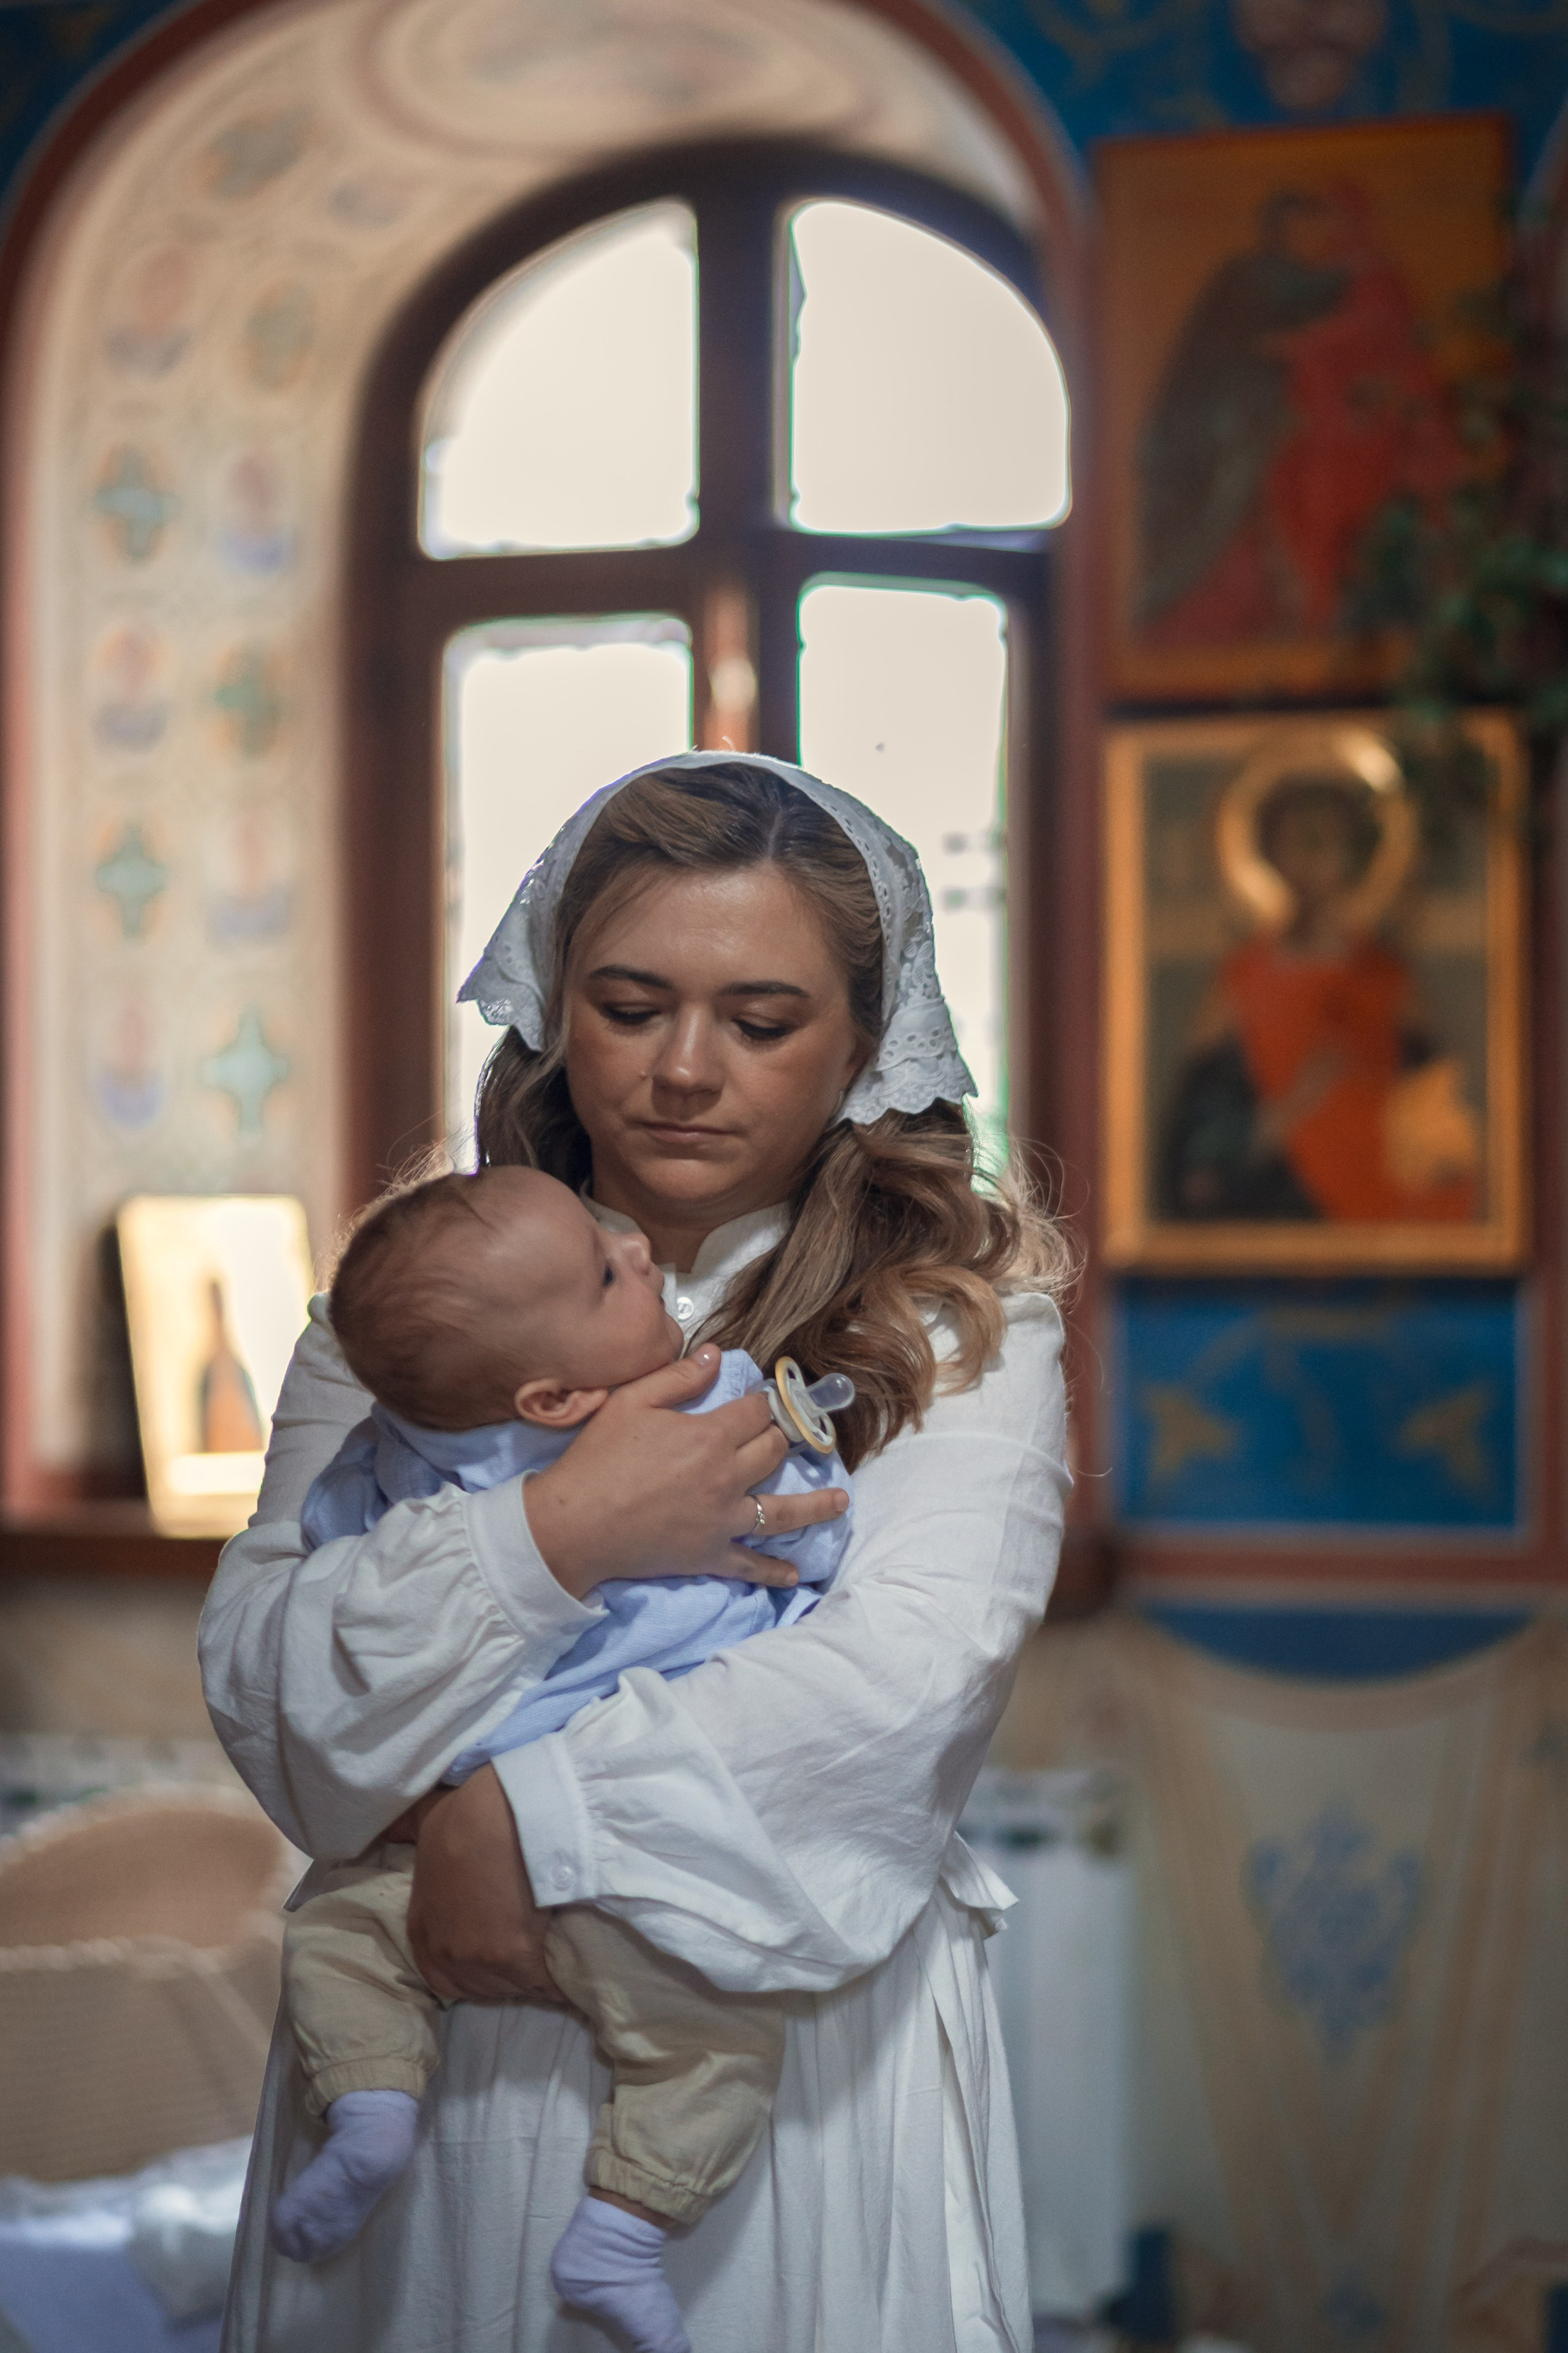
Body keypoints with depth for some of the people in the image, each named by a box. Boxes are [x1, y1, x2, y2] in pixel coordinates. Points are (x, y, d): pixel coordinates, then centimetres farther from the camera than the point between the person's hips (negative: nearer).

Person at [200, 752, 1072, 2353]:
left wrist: (529, 1806, -19)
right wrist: (549, 1541, -19)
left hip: (804, 2047, -1)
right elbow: (259, 1691, -5)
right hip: (439, 2039, 2)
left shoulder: (965, 1309, -1)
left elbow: (917, 1667, -15)